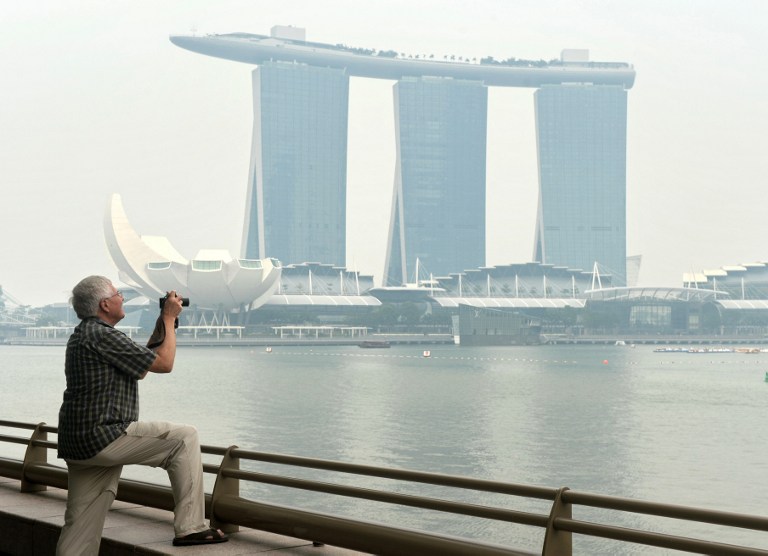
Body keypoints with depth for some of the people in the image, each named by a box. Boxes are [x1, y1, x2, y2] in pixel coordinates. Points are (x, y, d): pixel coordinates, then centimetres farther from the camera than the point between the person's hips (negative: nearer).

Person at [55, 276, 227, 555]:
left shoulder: (82, 335, 20)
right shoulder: (102, 335, -13)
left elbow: (139, 369, 28)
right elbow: (164, 363, -11)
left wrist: (160, 328, 24)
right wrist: (170, 319, 2)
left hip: (77, 444, 10)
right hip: (103, 437, -10)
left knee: (79, 528, 8)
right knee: (184, 437, -3)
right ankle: (189, 527, -6)